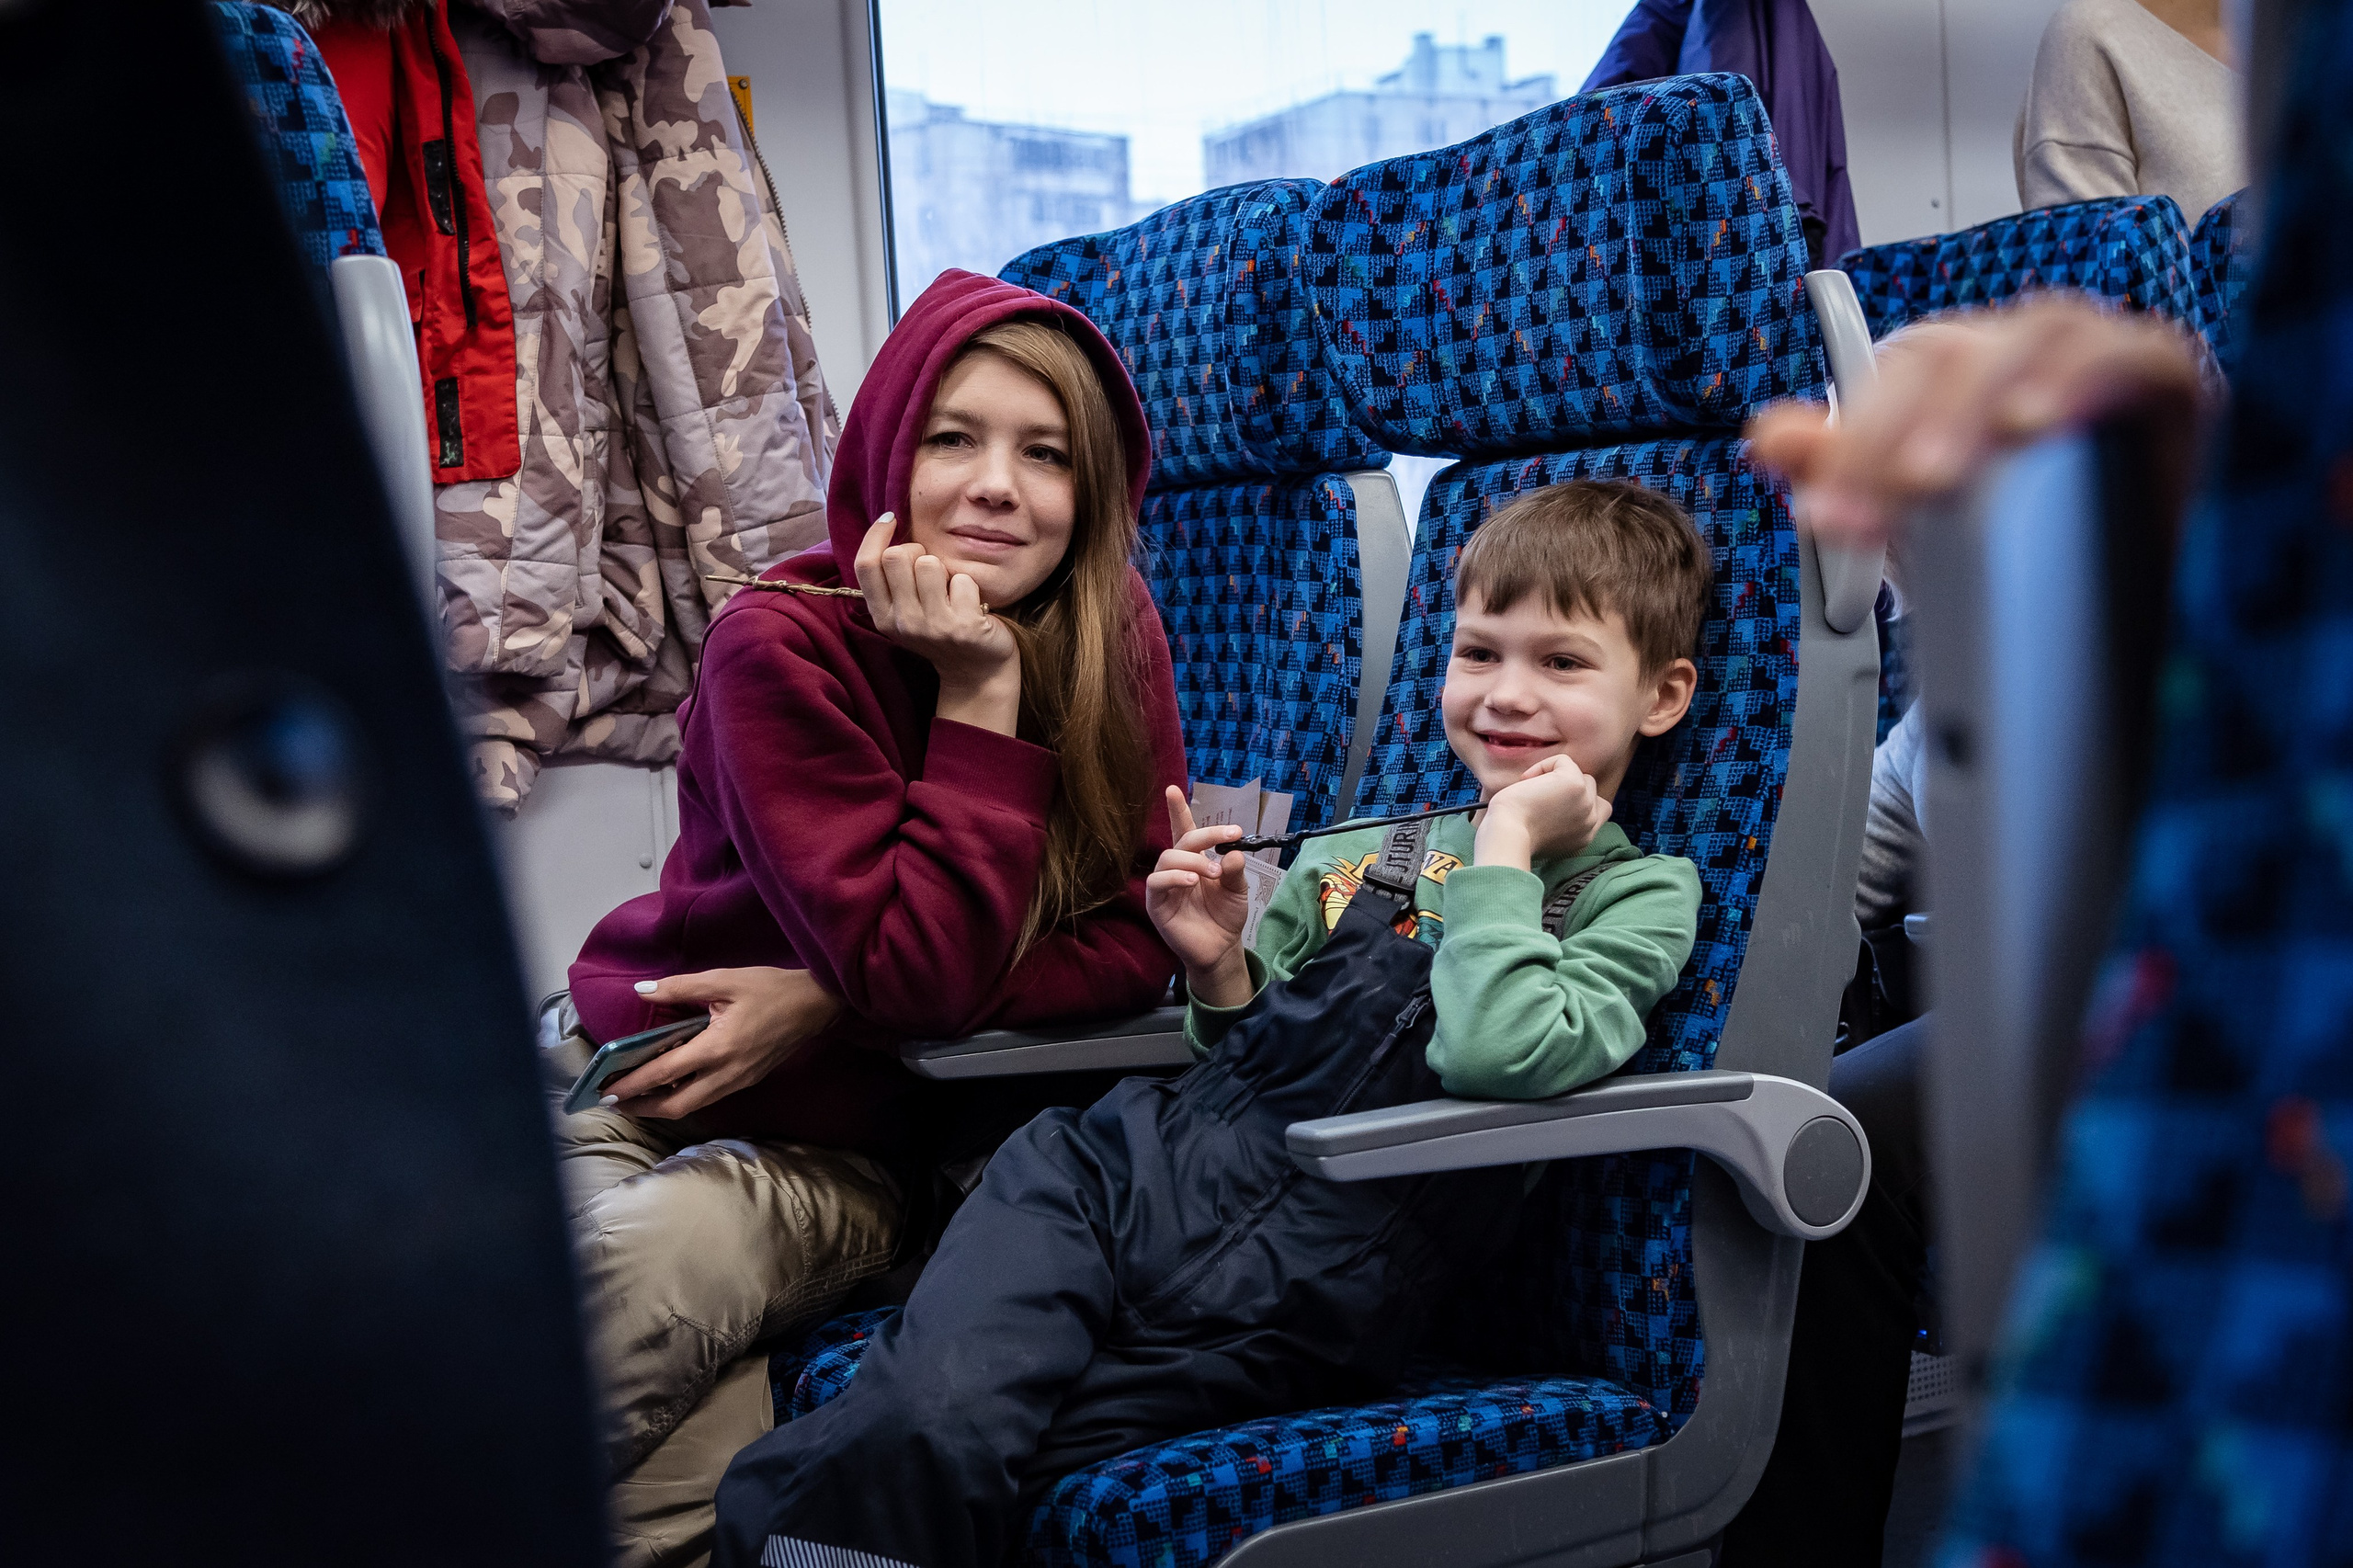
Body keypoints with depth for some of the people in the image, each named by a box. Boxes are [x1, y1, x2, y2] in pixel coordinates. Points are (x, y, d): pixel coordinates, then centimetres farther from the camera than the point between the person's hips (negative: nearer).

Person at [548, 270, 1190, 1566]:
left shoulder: (1114, 643, -4)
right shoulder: (782, 646, -15)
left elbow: (1139, 945, -8)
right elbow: (920, 973, -22)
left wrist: (835, 1008, -17)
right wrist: (979, 695, -23)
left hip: (840, 1146, 1)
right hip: (634, 1076, -1)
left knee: (649, 1266, -31)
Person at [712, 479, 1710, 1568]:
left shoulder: (1641, 895, 4)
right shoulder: (1360, 856, 17)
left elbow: (1498, 1057, -16)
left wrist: (1503, 846, -7)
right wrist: (1222, 970, 5)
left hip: (1301, 1289, -3)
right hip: (1124, 1166, 4)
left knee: (935, 1443, -21)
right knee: (933, 1416, -26)